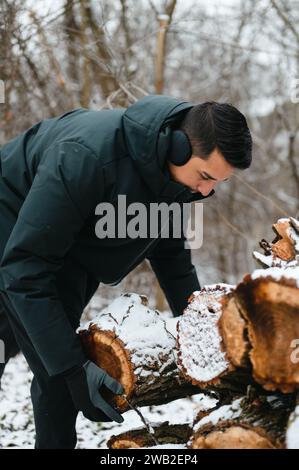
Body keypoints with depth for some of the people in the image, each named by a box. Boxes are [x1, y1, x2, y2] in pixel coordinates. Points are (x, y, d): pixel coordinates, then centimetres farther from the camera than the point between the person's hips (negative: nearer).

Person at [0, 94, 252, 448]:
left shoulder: (170, 169, -15)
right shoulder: (85, 157, -39)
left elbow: (170, 249, 4)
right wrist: (73, 367, -37)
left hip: (71, 244, 7)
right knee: (56, 374, -13)